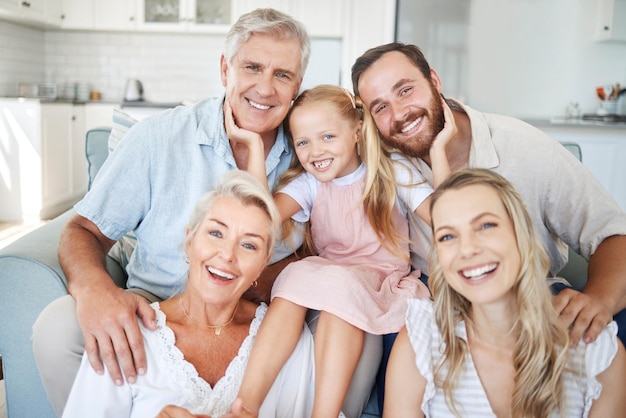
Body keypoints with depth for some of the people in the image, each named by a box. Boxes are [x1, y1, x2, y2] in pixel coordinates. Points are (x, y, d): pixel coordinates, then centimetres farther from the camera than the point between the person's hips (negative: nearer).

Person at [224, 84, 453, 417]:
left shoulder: (393, 172, 0)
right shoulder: (309, 183, 4)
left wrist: (438, 149, -19)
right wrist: (255, 144, -16)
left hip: (381, 281, -2)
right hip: (326, 274, 3)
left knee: (339, 284, -34)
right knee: (297, 275, -30)